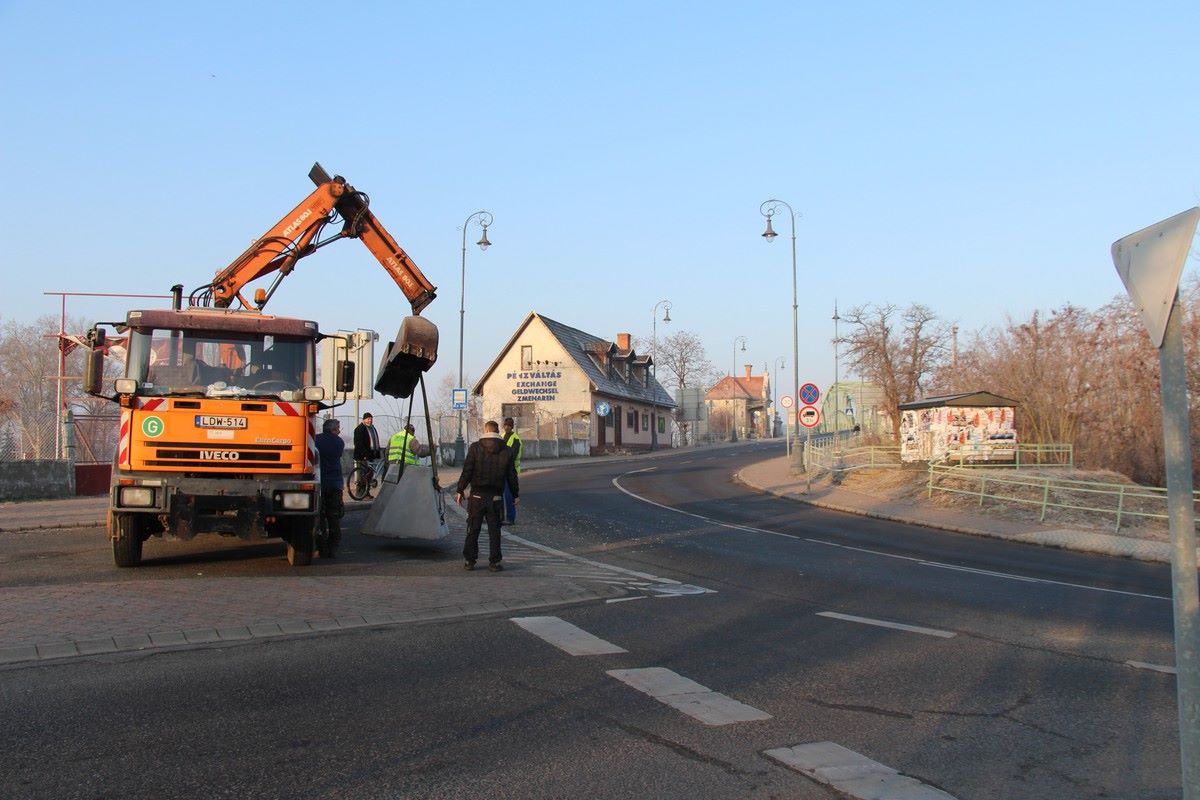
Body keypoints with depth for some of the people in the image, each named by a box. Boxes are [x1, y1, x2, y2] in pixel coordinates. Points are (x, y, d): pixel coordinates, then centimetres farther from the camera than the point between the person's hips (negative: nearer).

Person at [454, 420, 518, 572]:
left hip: (477, 495, -1)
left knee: (473, 529, 6)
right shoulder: (506, 451, 2)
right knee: (494, 530, 7)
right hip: (496, 497, 1)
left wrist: (460, 491, 0)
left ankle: (469, 561, 8)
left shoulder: (475, 447, -5)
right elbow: (511, 475, 6)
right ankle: (494, 562, 5)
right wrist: (515, 494, 16)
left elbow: (467, 471, -7)